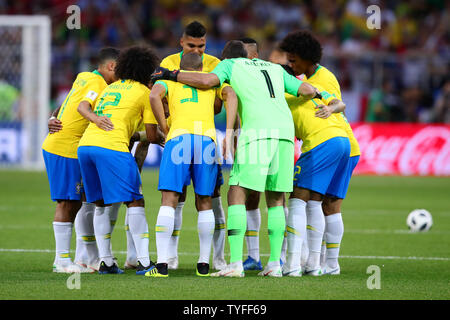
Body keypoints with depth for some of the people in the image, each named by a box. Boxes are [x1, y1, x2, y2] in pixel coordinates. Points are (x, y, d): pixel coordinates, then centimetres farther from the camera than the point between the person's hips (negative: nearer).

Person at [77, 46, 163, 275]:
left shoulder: (109, 88, 29)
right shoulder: (144, 93, 10)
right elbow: (152, 136, 9)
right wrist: (163, 136, 31)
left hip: (85, 145, 7)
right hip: (111, 146, -6)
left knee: (101, 204, 16)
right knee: (134, 202, -2)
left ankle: (105, 261, 13)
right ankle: (144, 262, -7)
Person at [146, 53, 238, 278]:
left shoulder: (168, 79, 23)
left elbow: (155, 96, 0)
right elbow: (230, 95, 6)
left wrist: (165, 129, 7)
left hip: (178, 137, -1)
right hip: (207, 138, 1)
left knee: (168, 201, -4)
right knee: (204, 202, 12)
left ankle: (162, 264, -13)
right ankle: (204, 263, 11)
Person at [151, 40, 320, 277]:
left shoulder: (229, 64, 17)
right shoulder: (275, 69, 30)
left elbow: (207, 81, -2)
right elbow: (308, 91, 25)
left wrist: (171, 75, 8)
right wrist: (315, 93, 49)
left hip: (258, 130, -5)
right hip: (285, 128, 5)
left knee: (237, 194, -4)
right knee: (276, 198, 14)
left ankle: (236, 263, -15)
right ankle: (275, 264, 8)